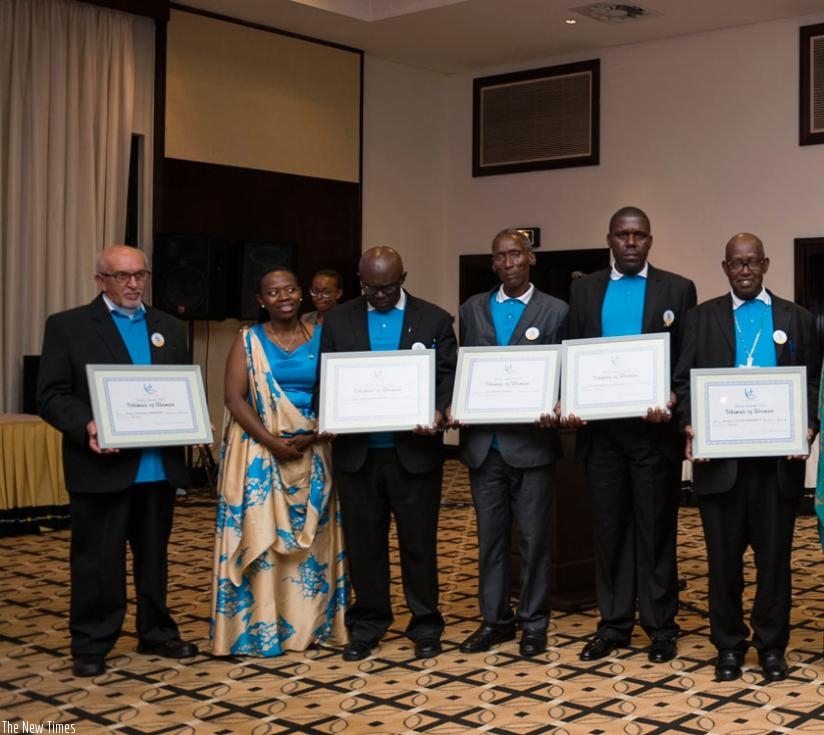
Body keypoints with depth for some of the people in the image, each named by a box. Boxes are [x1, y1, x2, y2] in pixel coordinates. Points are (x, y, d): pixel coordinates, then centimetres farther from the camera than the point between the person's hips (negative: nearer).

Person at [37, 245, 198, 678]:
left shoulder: (169, 328, 14)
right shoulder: (67, 326, -1)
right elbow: (51, 395, -6)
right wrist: (86, 427, -22)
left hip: (159, 466, 4)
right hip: (102, 466, -4)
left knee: (154, 556, 14)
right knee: (97, 560, 4)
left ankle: (156, 634, 27)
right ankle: (91, 645, 16)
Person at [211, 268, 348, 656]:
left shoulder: (321, 338, 6)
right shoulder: (248, 341, 2)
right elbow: (235, 398, -6)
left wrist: (311, 437, -13)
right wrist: (272, 441, -16)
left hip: (313, 454, 2)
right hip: (261, 454, -2)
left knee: (312, 539, 6)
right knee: (259, 537, -2)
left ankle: (311, 621, 16)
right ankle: (258, 628, 5)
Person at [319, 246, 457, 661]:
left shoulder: (434, 320, 1)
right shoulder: (338, 321, 6)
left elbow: (447, 377, -1)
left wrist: (438, 412, -20)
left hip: (414, 450, -2)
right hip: (356, 451, 2)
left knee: (419, 541, 7)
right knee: (363, 541, 10)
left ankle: (425, 625, 20)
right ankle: (367, 624, 23)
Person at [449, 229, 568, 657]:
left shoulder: (555, 312, 1)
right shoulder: (472, 309, 10)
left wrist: (552, 411, -18)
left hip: (531, 442, -3)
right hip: (483, 442, 3)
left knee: (533, 536, 5)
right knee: (490, 536, 10)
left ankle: (533, 623, 17)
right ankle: (494, 621, 21)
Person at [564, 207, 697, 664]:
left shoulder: (677, 290, 2)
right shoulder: (584, 289, 9)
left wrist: (671, 404, -18)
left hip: (654, 429, -2)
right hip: (601, 429, 2)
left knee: (656, 528, 6)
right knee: (609, 527, 9)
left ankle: (660, 627, 15)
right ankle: (613, 625, 18)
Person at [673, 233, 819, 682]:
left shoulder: (797, 319, 10)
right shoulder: (702, 317, 9)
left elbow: (812, 383, 7)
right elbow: (684, 381, 4)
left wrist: (808, 427, -10)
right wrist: (690, 427, -12)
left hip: (778, 459, 0)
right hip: (720, 458, 0)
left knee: (774, 555, 7)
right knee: (723, 556, 6)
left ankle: (771, 646, 19)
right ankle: (728, 646, 18)